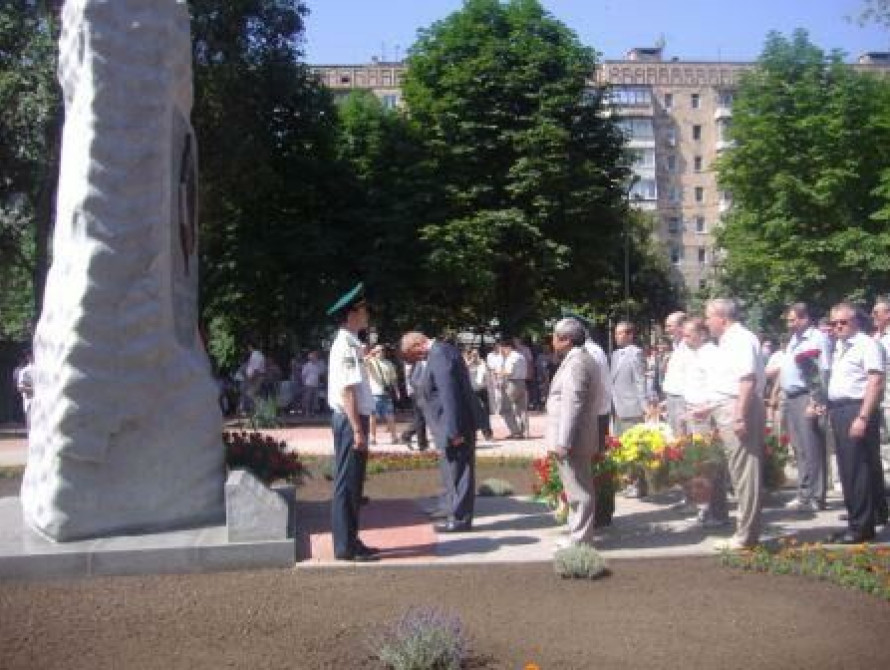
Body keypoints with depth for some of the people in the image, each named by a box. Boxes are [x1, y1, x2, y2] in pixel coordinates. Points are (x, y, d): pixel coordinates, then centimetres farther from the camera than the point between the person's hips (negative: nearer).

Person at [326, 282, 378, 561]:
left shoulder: (349, 343, 14)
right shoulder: (346, 346, -16)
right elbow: (346, 391, -21)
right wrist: (357, 429, -22)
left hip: (352, 419, 10)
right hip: (350, 420, -10)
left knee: (352, 484, 14)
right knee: (347, 484, -4)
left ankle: (349, 541, 22)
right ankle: (346, 546, 3)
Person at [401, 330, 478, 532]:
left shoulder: (439, 355, -19)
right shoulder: (442, 351, 14)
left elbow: (449, 395, -24)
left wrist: (454, 431, -23)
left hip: (454, 427, -10)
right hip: (453, 426, 10)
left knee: (456, 472, -2)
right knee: (455, 472, 15)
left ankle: (460, 518, 5)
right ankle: (458, 515, 23)